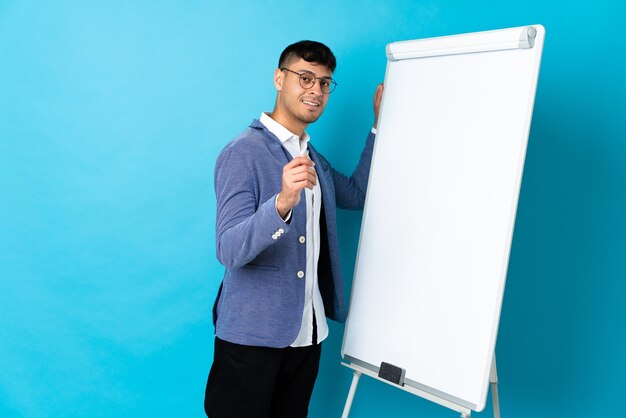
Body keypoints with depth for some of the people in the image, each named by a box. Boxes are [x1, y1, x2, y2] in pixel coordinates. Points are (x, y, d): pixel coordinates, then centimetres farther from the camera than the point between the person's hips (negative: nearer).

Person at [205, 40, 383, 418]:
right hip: (253, 335, -7)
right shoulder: (243, 153, -15)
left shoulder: (313, 158, 12)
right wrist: (282, 202, -42)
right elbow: (230, 251, -23)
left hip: (308, 333, 8)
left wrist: (380, 126, 12)